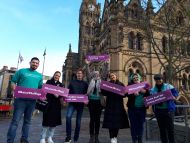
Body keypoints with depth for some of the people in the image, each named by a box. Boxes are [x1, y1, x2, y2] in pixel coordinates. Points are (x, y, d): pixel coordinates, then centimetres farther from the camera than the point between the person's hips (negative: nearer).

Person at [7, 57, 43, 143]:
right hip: (21, 99, -4)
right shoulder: (21, 71, 4)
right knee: (15, 121, -3)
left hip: (32, 100, 4)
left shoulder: (39, 75, 14)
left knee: (27, 121, 14)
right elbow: (13, 82, 2)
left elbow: (41, 88, 17)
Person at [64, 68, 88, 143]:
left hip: (80, 104, 0)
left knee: (78, 121, 5)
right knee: (68, 116, -23)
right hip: (72, 103, 0)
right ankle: (68, 136, -10)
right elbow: (68, 92, 10)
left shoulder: (85, 84, 8)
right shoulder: (72, 82, 11)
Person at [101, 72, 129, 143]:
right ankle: (112, 137, 10)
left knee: (118, 121, 7)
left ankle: (115, 136, 25)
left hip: (118, 105, 1)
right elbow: (104, 93, -4)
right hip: (110, 105, -1)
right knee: (110, 121, -2)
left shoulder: (121, 84, 7)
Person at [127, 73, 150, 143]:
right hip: (132, 108, -1)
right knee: (133, 125, 3)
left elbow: (149, 94, 0)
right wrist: (134, 94, -28)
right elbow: (127, 94, -10)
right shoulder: (130, 85, 3)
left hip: (142, 108, 2)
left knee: (141, 125, 9)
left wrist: (145, 91, -19)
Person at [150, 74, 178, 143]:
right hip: (158, 111, 3)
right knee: (161, 128, 10)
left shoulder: (168, 86, 2)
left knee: (170, 127, -1)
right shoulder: (152, 89, 9)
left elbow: (176, 93, -2)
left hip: (168, 110, -2)